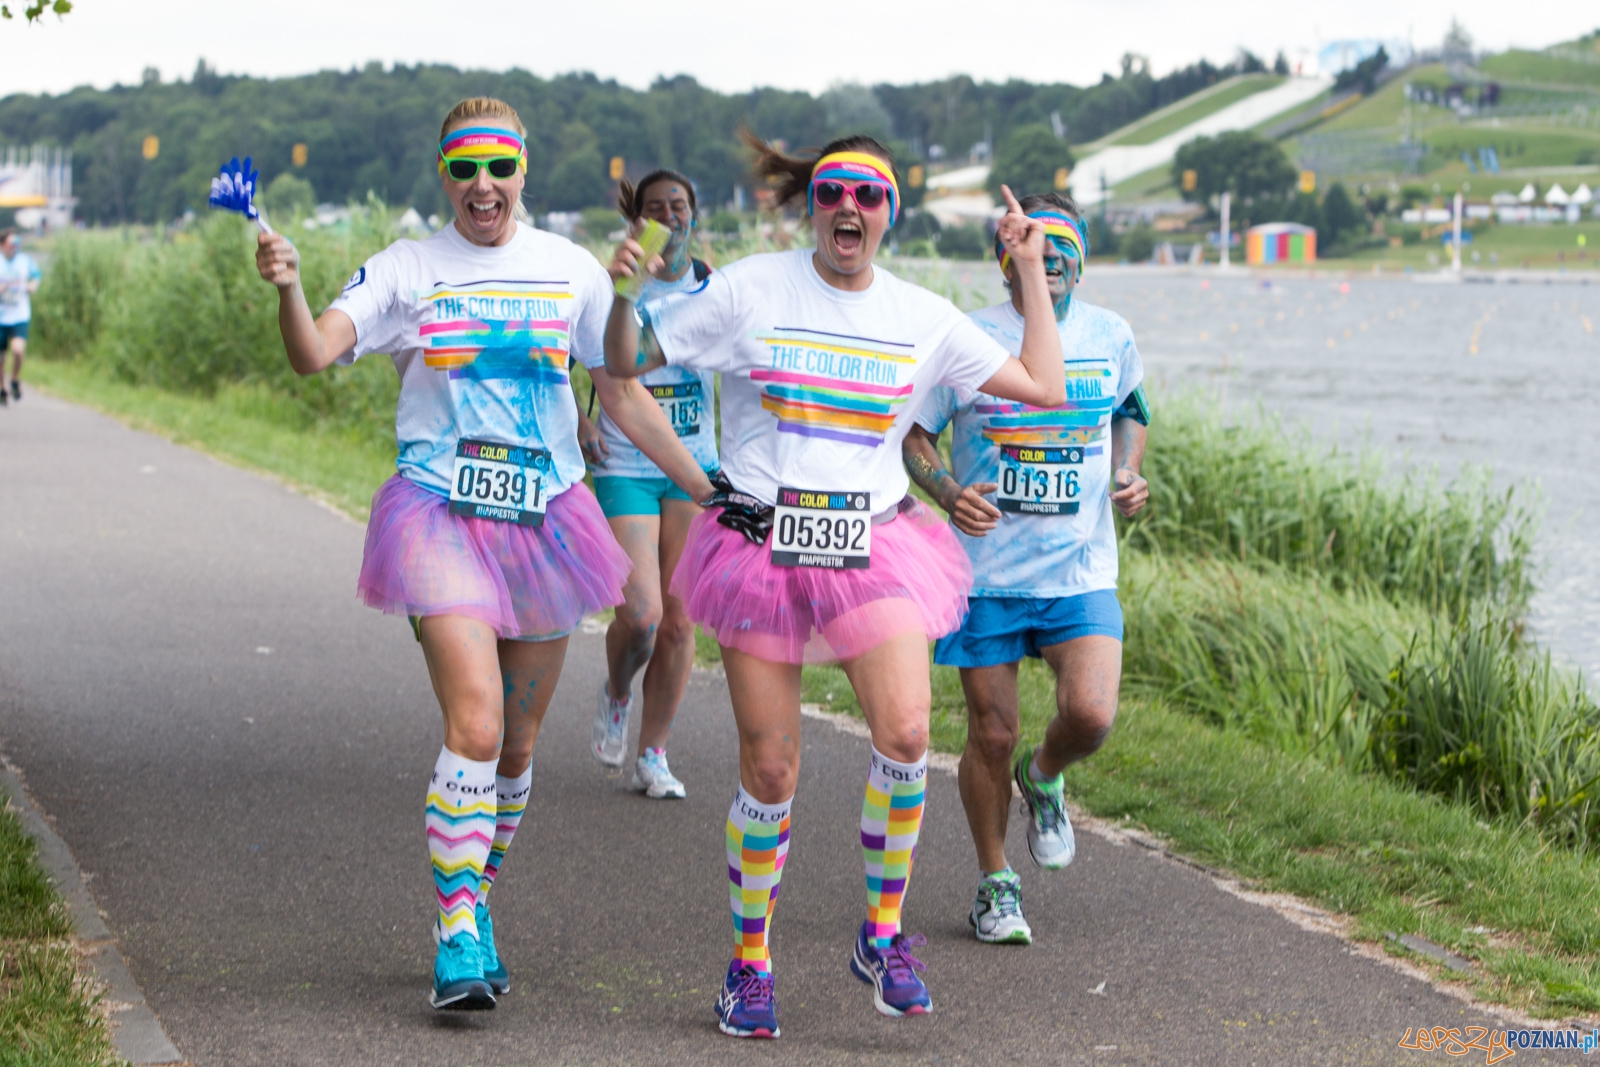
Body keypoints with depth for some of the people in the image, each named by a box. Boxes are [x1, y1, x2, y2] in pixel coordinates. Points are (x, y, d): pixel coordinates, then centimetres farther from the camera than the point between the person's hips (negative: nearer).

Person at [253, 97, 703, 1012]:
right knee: (475, 727, -19)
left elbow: (626, 396, 12)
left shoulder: (571, 271, 6)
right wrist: (289, 289, -33)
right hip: (440, 514, -3)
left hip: (545, 516, 3)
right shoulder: (409, 269, 0)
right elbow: (316, 354, -13)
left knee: (518, 741, 9)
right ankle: (461, 936, -13)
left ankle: (477, 906, 28)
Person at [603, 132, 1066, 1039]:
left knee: (907, 734, -21)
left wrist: (1032, 274, 6)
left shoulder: (924, 318, 5)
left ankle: (884, 935, -1)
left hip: (873, 547, 1)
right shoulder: (750, 291, -1)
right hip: (760, 546, -1)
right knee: (770, 770, 0)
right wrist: (623, 295, -14)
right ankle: (752, 960, 20)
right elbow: (627, 364, 5)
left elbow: (1045, 389, 6)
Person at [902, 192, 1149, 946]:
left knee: (1091, 715, -16)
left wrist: (1127, 473, 3)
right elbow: (912, 432, 1)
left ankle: (1045, 778, 20)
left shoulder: (1109, 336, 3)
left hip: (1080, 567, 2)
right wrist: (946, 491, -17)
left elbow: (1129, 409, 22)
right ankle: (994, 883, 23)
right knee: (992, 734, 2)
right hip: (986, 567, -2)